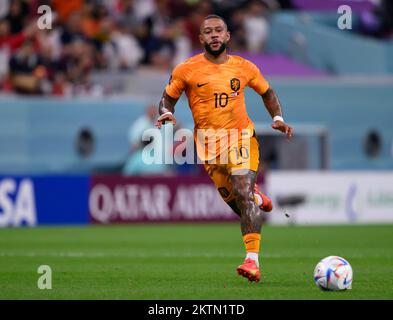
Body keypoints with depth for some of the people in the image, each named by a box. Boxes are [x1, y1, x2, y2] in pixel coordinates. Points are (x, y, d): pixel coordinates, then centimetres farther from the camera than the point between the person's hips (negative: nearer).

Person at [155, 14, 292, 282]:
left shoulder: (244, 68, 3)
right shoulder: (187, 70, -2)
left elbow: (267, 92, 19)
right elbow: (168, 99, 8)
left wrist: (278, 118, 4)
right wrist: (166, 114, -14)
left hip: (242, 138, -1)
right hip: (209, 144, 1)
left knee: (243, 193, -20)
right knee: (234, 200, 5)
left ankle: (253, 261, -25)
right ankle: (258, 200, 45)